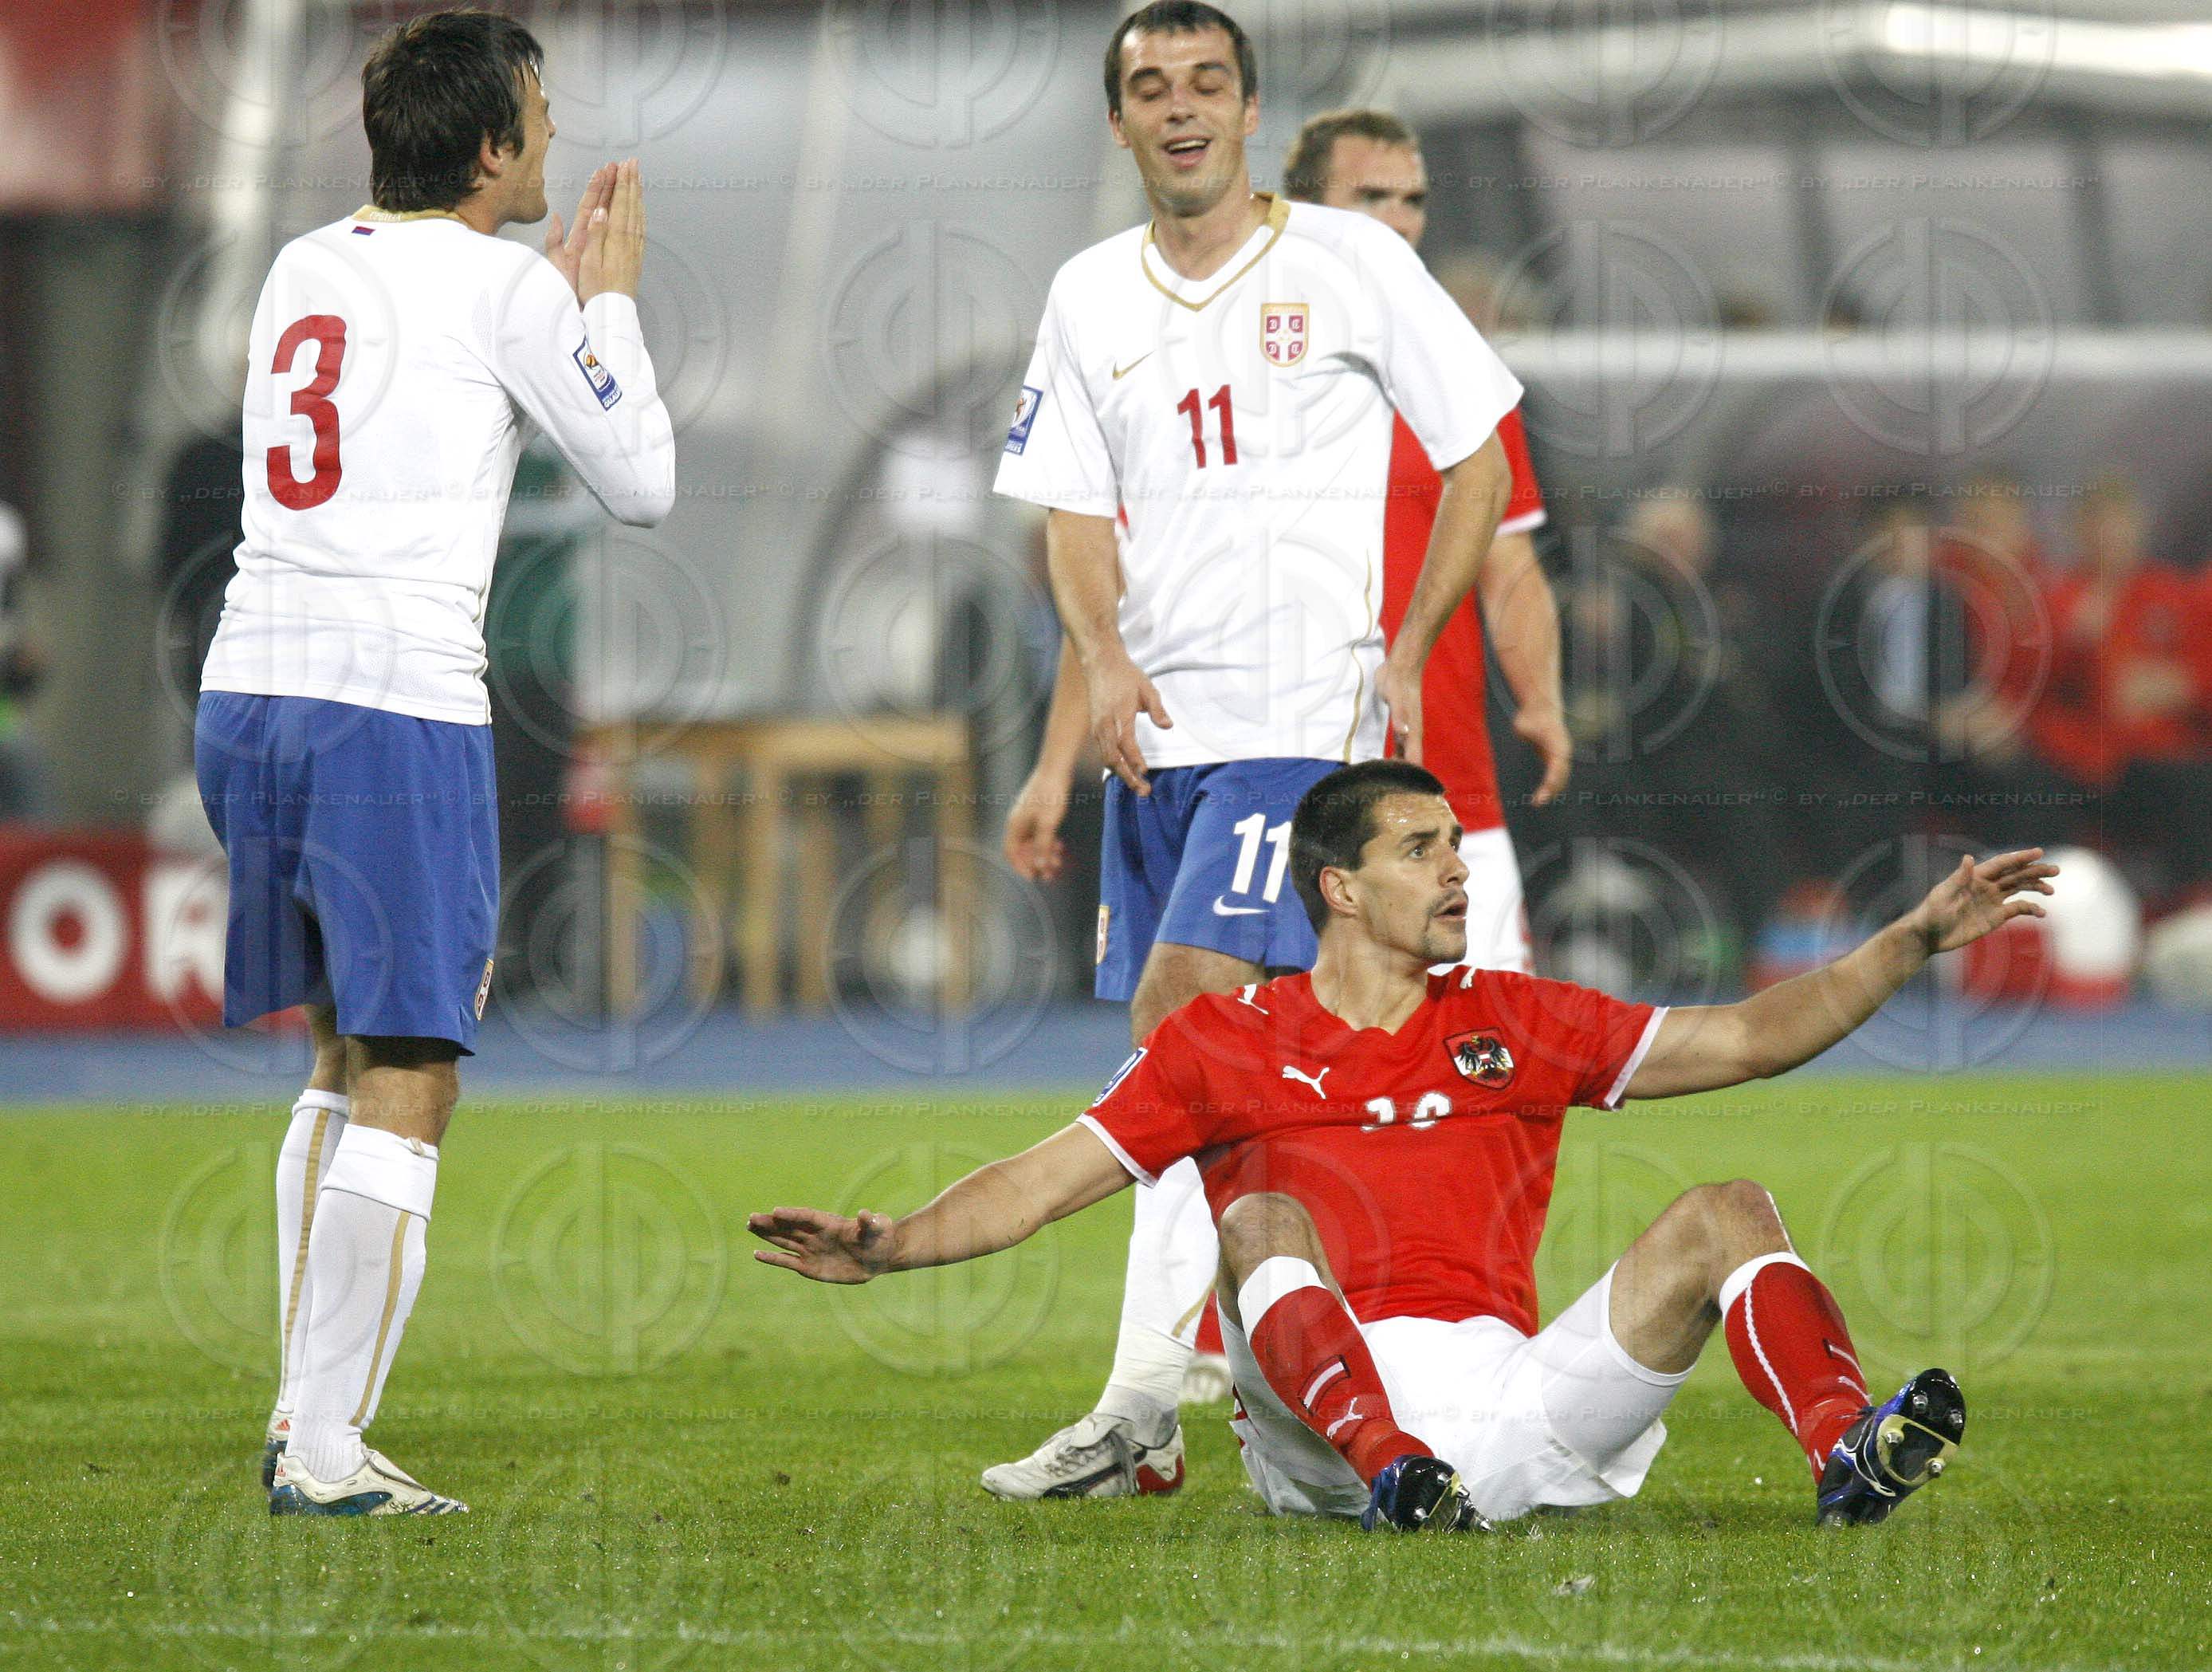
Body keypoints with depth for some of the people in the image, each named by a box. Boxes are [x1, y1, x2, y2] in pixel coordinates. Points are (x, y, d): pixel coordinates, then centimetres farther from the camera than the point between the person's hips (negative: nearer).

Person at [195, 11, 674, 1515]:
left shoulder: (305, 270, 16)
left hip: (248, 693, 7)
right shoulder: (501, 288, -4)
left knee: (347, 1057, 20)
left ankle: (307, 1414, 17)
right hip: (399, 703, -7)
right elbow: (643, 483, 5)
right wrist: (610, 299, 15)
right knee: (407, 1090, -3)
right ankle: (325, 1452, -7)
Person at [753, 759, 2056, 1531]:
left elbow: (1749, 1039, 18)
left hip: (1510, 1390, 3)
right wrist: (886, 1247, -8)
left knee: (1729, 1214, -11)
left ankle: (1848, 1454, -39)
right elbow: (1039, 1187, 8)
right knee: (1263, 1221, -28)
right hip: (1317, 1426, -3)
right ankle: (1393, 1475, -53)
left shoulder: (1511, 1023, 20)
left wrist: (1919, 939, 10)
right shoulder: (1227, 1041, 13)